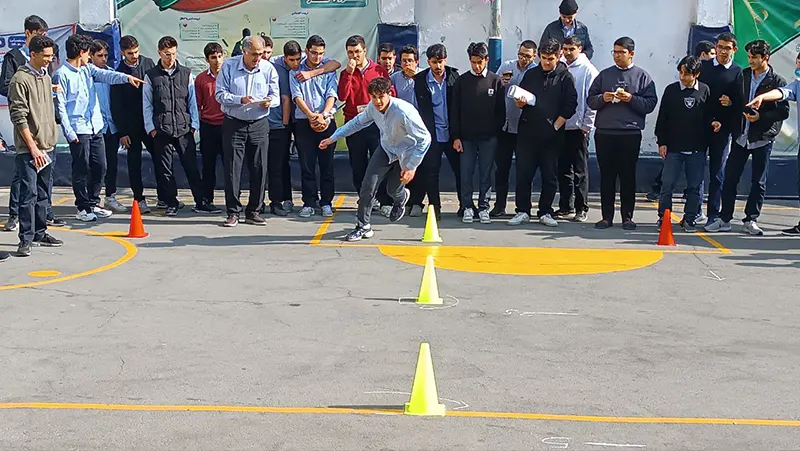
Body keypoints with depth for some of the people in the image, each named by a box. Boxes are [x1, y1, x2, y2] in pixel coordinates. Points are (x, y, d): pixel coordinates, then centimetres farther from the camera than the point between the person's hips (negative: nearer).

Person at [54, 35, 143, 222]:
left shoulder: (88, 69, 13)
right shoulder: (62, 75, -7)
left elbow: (106, 75, -4)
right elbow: (60, 106, -10)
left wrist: (126, 77, -23)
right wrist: (69, 132, -15)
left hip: (96, 128, 7)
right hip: (78, 130, -7)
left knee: (100, 167, 10)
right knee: (81, 170, 0)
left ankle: (93, 203, 24)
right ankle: (82, 208, 11)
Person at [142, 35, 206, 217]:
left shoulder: (186, 73, 8)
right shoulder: (151, 76, 5)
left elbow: (192, 100, 11)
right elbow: (147, 105, 7)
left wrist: (194, 124, 5)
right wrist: (151, 127, 0)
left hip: (184, 129, 0)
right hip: (161, 131, 0)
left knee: (191, 166, 0)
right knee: (165, 169, 4)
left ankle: (200, 202, 7)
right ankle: (171, 204, 14)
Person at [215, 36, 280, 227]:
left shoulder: (268, 68, 3)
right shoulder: (229, 66, -2)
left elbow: (276, 96, 4)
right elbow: (220, 94, -5)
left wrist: (269, 102, -19)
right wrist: (241, 100, -20)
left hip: (259, 124, 2)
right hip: (233, 123, -2)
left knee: (259, 169, 2)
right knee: (232, 168, -3)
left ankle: (253, 211, 13)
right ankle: (233, 212, 5)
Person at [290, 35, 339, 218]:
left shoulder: (329, 70, 9)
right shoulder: (296, 71, 7)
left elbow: (331, 96, -1)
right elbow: (297, 97, -2)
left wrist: (323, 116, -17)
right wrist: (312, 116, -15)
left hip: (327, 122, 0)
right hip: (303, 122, 0)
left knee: (327, 164, 1)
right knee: (306, 165, 1)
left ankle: (326, 202, 8)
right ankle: (309, 203, 7)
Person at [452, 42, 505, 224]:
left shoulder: (496, 81, 4)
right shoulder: (462, 81, 4)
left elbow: (501, 110, 7)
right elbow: (455, 111, 3)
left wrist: (498, 132, 1)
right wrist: (456, 137, -2)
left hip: (488, 137, 0)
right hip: (466, 137, 0)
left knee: (486, 174, 4)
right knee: (466, 173, 0)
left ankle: (484, 208, 12)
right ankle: (467, 208, 9)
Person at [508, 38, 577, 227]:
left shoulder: (565, 78, 2)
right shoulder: (531, 75, 12)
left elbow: (570, 106, -4)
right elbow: (519, 102, 17)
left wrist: (556, 126, -9)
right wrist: (520, 103, -6)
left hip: (552, 135, -2)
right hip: (528, 132, 2)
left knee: (550, 176, 4)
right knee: (523, 174, 0)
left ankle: (545, 213, 14)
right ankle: (523, 212, 8)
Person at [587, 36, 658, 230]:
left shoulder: (642, 76, 6)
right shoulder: (604, 75, 12)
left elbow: (650, 104, -1)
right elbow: (590, 100, 10)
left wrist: (631, 99, -14)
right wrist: (602, 98, -9)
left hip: (630, 134, -2)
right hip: (604, 133, 2)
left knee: (628, 176, 3)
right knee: (606, 176, 4)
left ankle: (627, 216, 10)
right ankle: (607, 216, 10)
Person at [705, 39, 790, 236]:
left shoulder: (777, 82, -5)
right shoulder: (742, 76, 6)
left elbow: (784, 112, -8)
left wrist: (761, 117, -18)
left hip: (762, 138, -3)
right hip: (741, 136, 3)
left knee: (758, 182, 5)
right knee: (730, 178, 2)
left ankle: (750, 220, 15)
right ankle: (724, 219, 11)